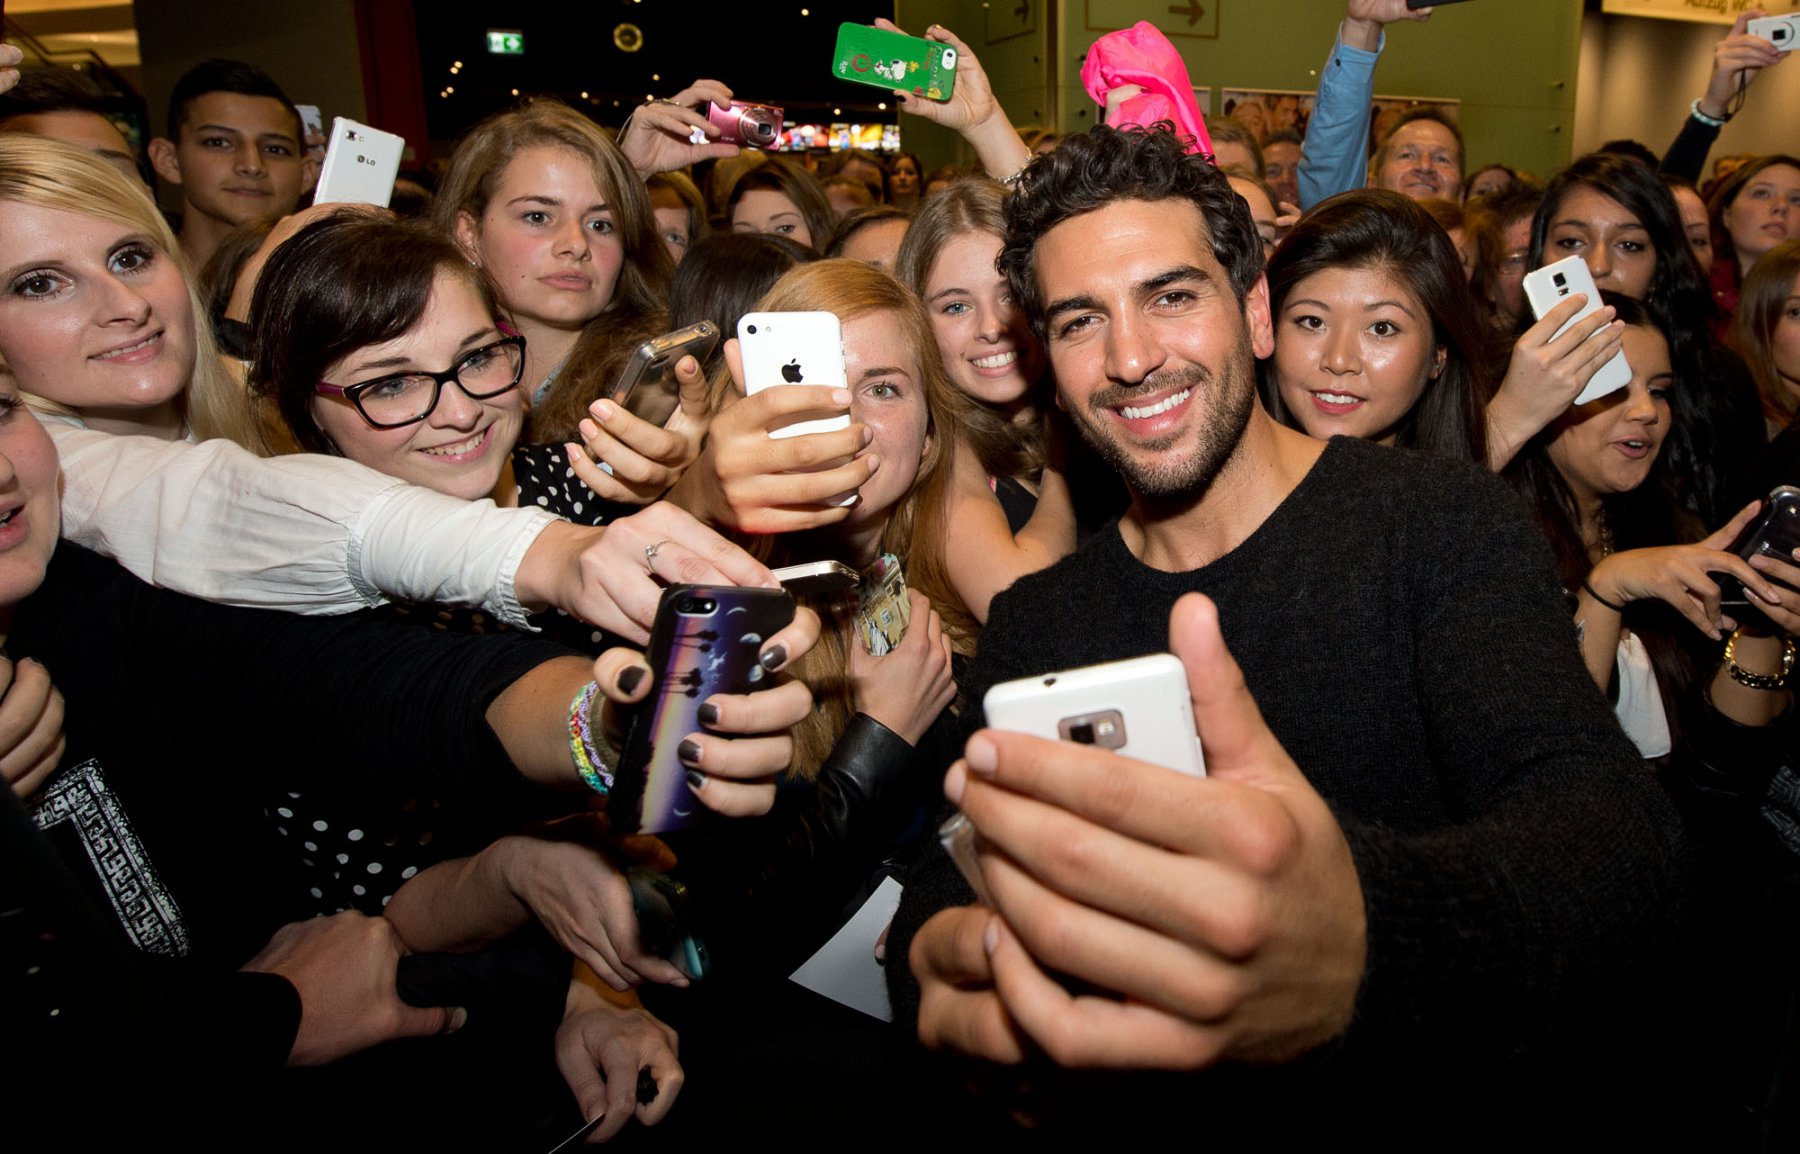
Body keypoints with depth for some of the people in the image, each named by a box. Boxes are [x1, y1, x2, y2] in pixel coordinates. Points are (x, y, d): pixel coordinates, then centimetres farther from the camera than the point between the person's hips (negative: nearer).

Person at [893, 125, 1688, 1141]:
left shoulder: (1445, 523, -9)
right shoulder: (1034, 622, 3)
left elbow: (1621, 846, -23)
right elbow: (952, 871, -3)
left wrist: (1367, 945, -45)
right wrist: (939, 957, -28)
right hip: (1158, 1116, 1)